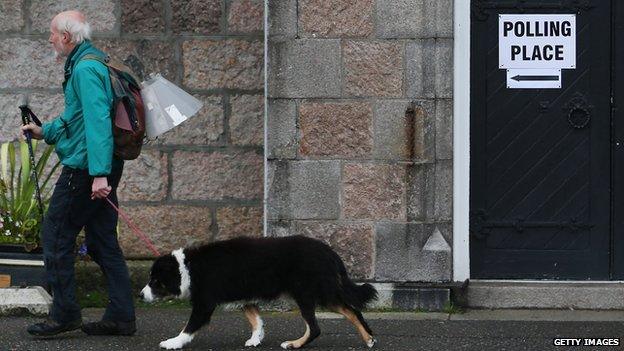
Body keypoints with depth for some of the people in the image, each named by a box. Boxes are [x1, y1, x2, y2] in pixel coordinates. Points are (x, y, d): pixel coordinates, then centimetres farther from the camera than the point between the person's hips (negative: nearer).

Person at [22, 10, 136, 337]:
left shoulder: (86, 69, -16)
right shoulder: (95, 62, 17)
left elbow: (97, 121, -25)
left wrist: (99, 174, -30)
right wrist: (45, 131, 28)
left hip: (84, 169, -10)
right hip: (99, 168, 10)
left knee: (55, 237, -2)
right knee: (102, 240, 10)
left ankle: (64, 314, 0)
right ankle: (121, 316, 9)